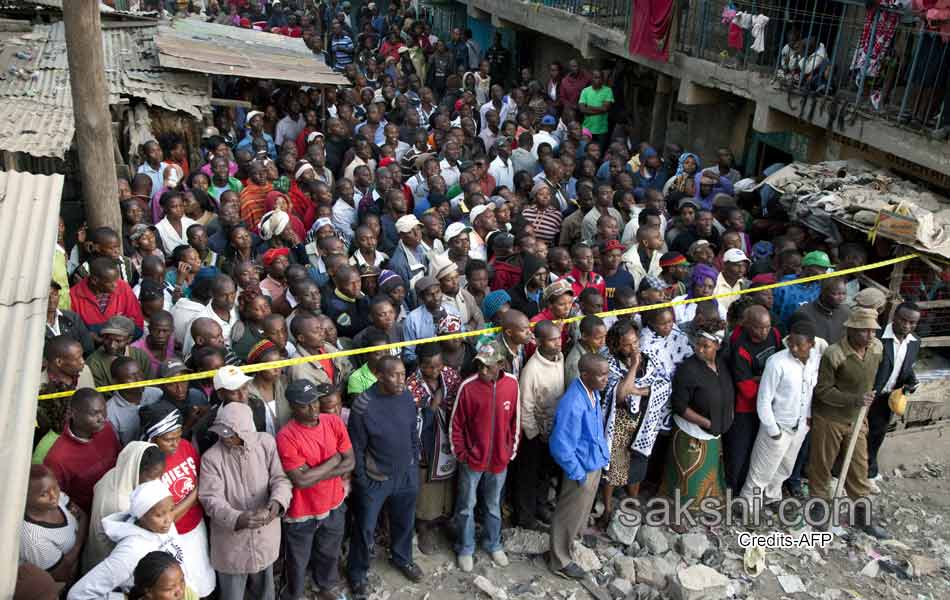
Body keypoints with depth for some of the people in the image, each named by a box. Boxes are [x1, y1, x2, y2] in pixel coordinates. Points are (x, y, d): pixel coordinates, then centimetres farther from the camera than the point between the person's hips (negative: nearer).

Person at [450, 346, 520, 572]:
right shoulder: (468, 386, -18)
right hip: (472, 459, -2)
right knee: (466, 507, 13)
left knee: (493, 505, 21)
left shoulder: (512, 384, -10)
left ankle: (494, 545, 40)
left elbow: (515, 420, 2)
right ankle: (465, 549, 31)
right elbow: (456, 424, -8)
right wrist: (460, 453, -7)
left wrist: (511, 449, 5)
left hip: (499, 459, 2)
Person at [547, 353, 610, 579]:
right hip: (582, 468, -8)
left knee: (582, 511, 28)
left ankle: (570, 543, 52)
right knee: (569, 515, 12)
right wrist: (578, 474, -19)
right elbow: (561, 446, -29)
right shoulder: (572, 404, -34)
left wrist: (602, 451, 15)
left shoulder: (593, 392, -6)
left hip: (595, 464, 8)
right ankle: (560, 561, 32)